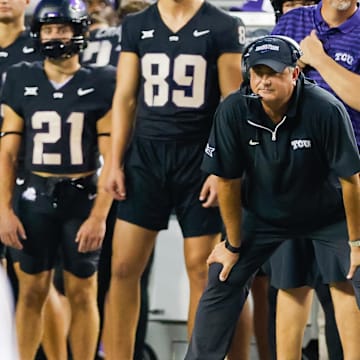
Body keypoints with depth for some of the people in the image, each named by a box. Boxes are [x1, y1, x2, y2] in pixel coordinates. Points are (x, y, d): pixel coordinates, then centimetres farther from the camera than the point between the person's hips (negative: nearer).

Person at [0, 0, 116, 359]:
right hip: (36, 197, 2)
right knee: (32, 291, 3)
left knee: (81, 294, 4)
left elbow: (110, 157, -3)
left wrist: (99, 215, -10)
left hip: (82, 198, -2)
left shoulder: (100, 84, -1)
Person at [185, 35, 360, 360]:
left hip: (327, 214, -2)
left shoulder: (326, 110, -30)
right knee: (222, 282, -2)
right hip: (263, 212, 2)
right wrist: (233, 244, -3)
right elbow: (228, 181, -11)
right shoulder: (234, 111, -23)